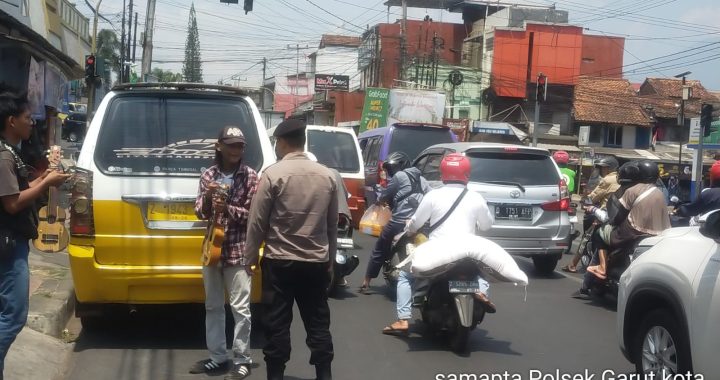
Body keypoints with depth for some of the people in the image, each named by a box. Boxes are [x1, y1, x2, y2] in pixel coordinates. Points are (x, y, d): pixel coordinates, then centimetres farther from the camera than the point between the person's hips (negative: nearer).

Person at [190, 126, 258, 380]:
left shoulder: (249, 176, -4)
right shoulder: (208, 175, 5)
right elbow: (200, 212, 2)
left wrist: (228, 209, -23)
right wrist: (207, 197, -19)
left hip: (238, 250, -4)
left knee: (240, 308, -4)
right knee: (213, 306, 12)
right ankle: (218, 357, 23)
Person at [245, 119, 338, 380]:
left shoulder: (273, 174, -10)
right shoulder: (327, 176, 4)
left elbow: (257, 222, -8)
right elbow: (332, 225, 9)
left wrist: (251, 256, 4)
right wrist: (330, 261, 18)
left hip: (280, 262, -4)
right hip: (316, 262, 4)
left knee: (277, 324, 4)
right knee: (318, 323, 10)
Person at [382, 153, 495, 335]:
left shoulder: (433, 196, -3)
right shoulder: (476, 199, 3)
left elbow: (415, 223, 2)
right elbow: (487, 225, 15)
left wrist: (409, 230, 26)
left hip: (436, 255, -2)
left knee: (405, 275, 19)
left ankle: (403, 320, 4)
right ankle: (481, 291, -1)